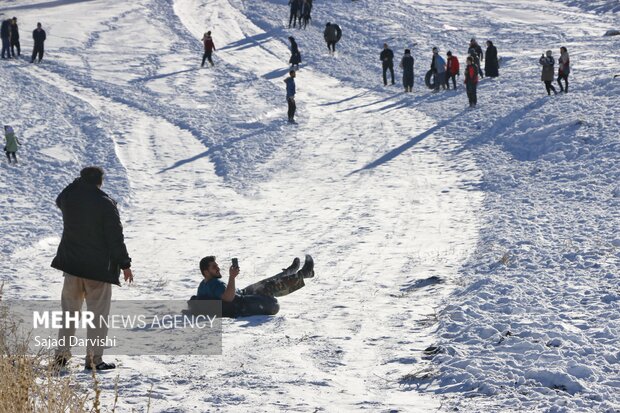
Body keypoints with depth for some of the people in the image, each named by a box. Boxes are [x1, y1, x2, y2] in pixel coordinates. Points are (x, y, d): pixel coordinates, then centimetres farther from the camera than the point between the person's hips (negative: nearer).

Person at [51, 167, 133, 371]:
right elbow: (115, 237, -13)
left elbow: (59, 201, 27)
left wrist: (81, 181, 20)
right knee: (98, 312, 2)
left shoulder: (68, 196, -1)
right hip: (98, 267, -5)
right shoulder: (105, 203, -14)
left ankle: (61, 355, 13)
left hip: (70, 263, 5)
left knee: (69, 310, 14)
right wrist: (124, 264, -5)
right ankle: (93, 358, 0)